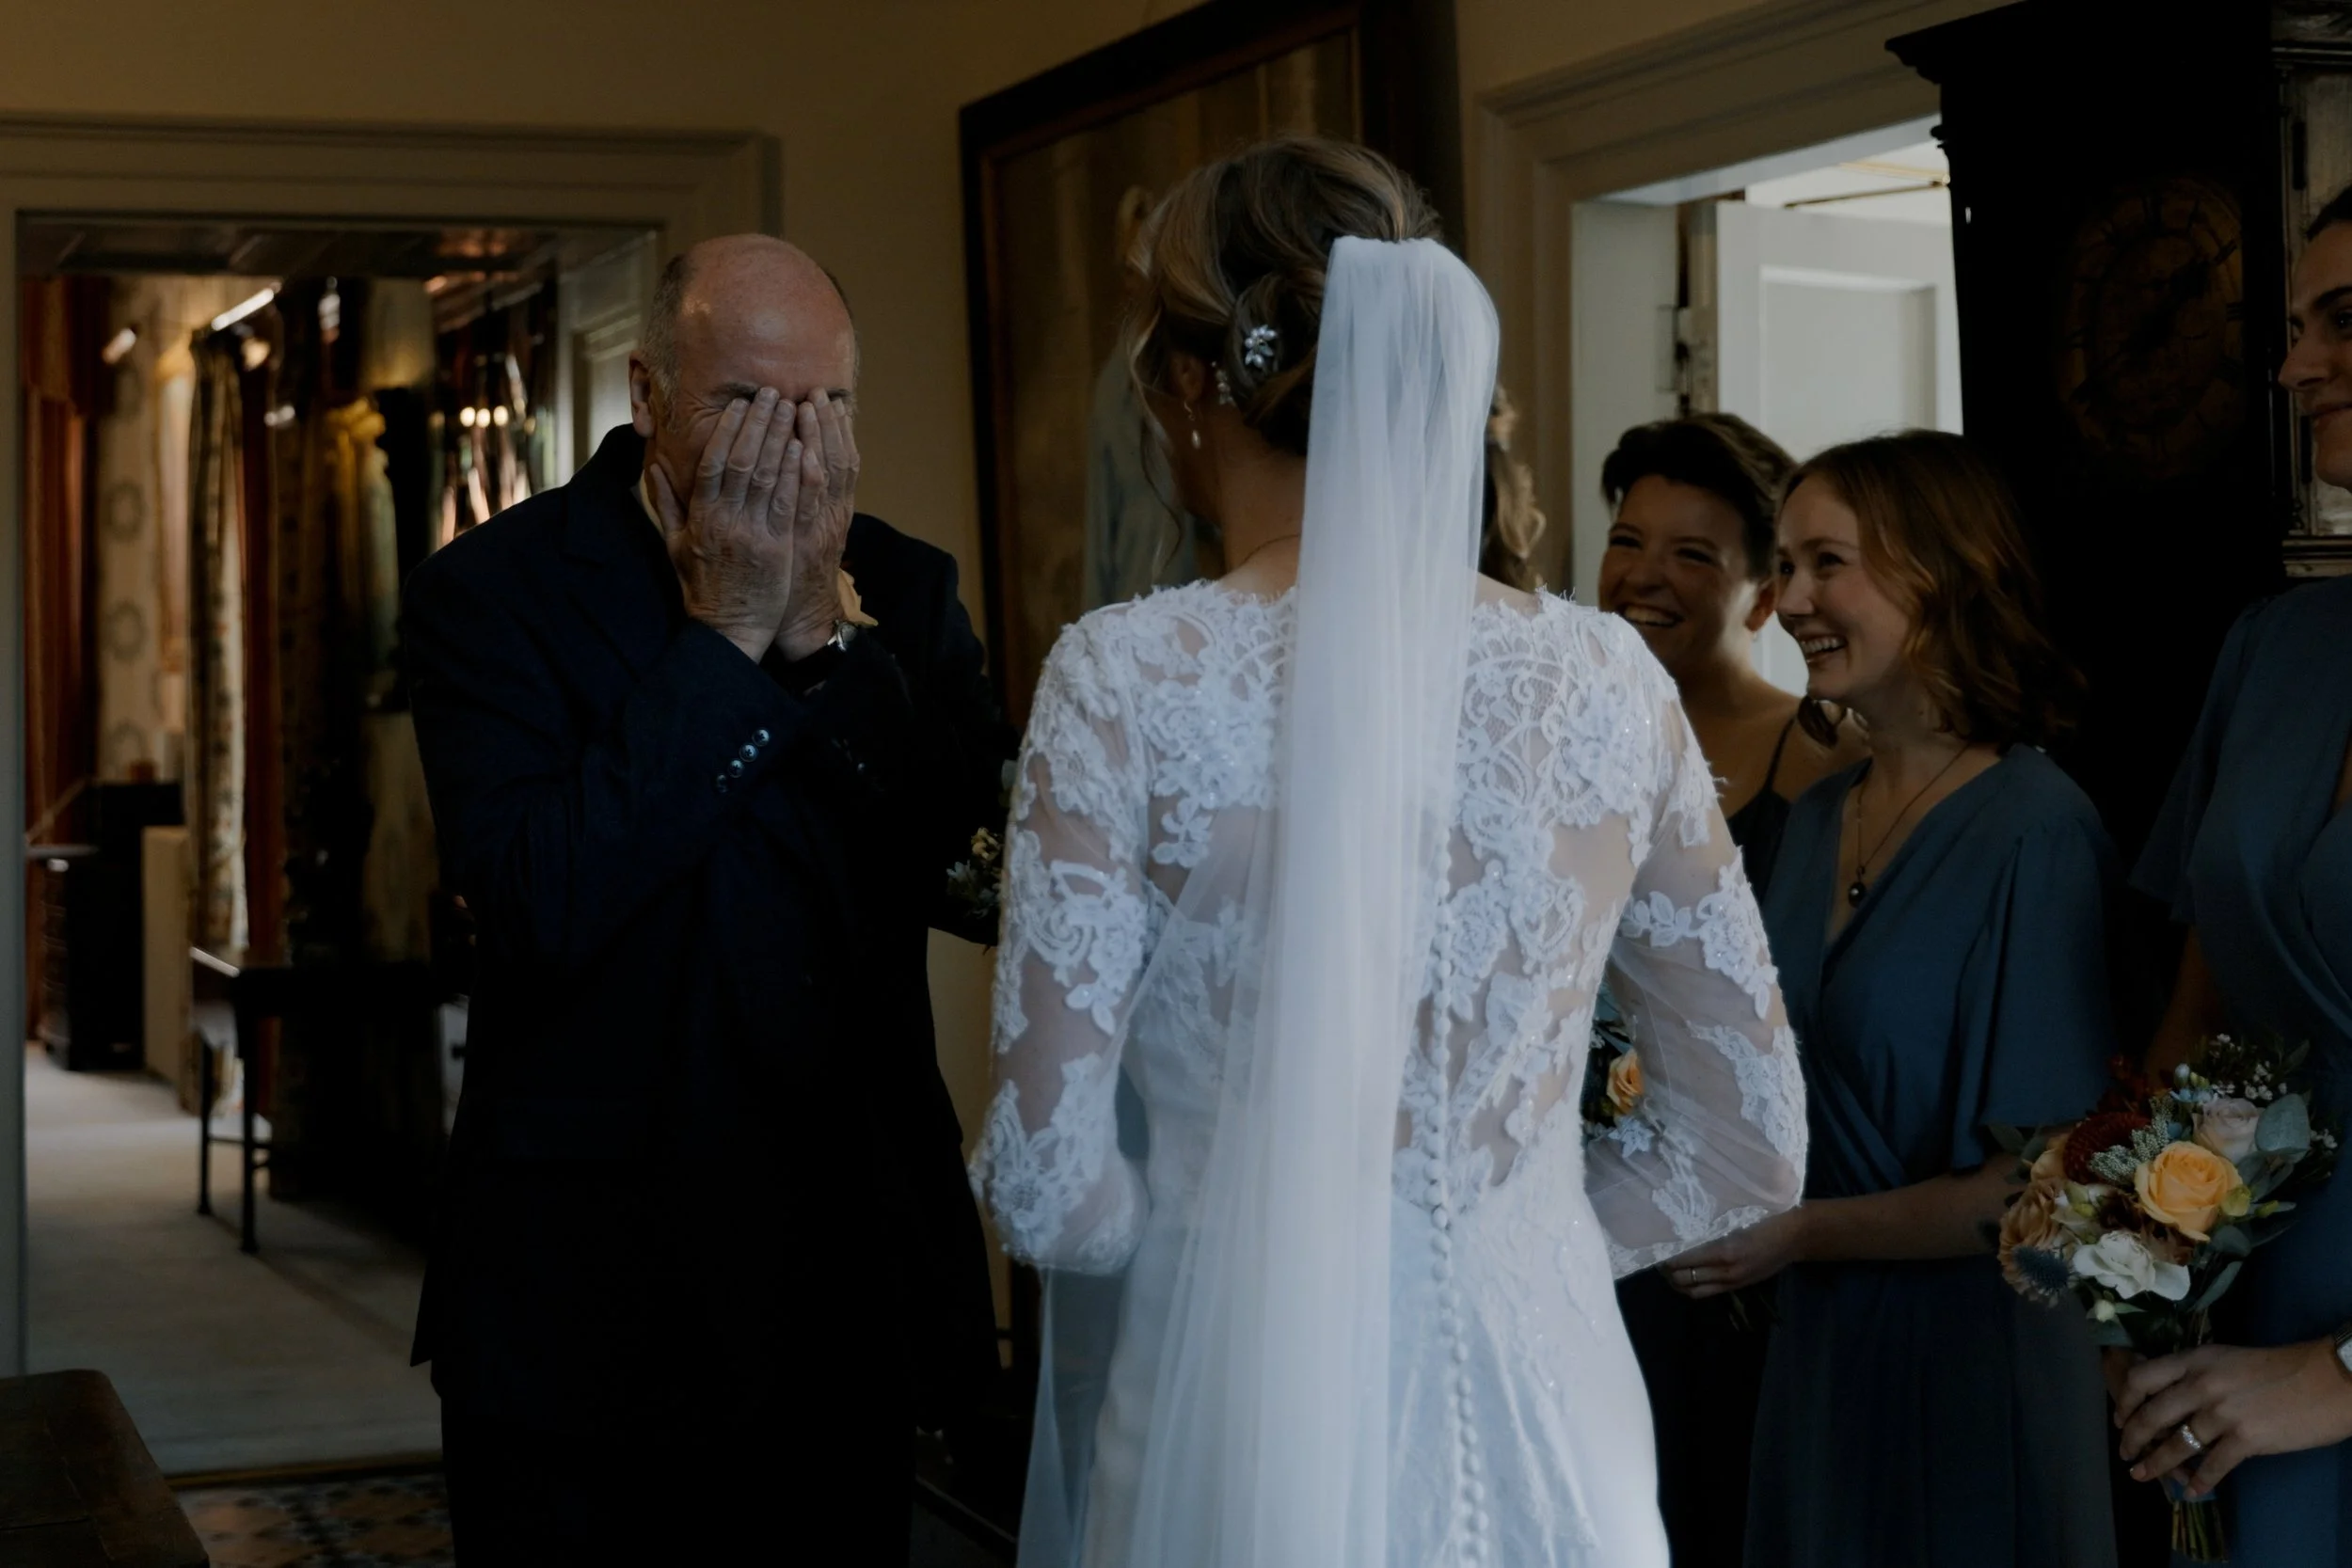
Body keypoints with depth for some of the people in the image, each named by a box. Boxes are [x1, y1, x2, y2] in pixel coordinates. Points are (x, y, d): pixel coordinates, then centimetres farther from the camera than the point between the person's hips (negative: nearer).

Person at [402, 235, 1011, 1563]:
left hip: (852, 1272, 3)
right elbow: (542, 902, -20)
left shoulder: (902, 589, 4)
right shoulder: (495, 590, -7)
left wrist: (827, 635, -17)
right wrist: (725, 635, -19)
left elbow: (978, 860, -9)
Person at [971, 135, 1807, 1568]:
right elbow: (1751, 1151, 3)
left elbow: (1049, 1181, -11)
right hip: (1540, 1416, 3)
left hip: (1243, 1437, -2)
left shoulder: (1129, 679, -12)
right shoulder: (1606, 678, -4)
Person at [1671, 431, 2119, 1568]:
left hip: (1967, 1358, -7)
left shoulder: (2037, 834, -16)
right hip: (1817, 1347, 7)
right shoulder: (1815, 820, 6)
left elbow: (2038, 1186, -17)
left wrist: (1800, 1236, -15)